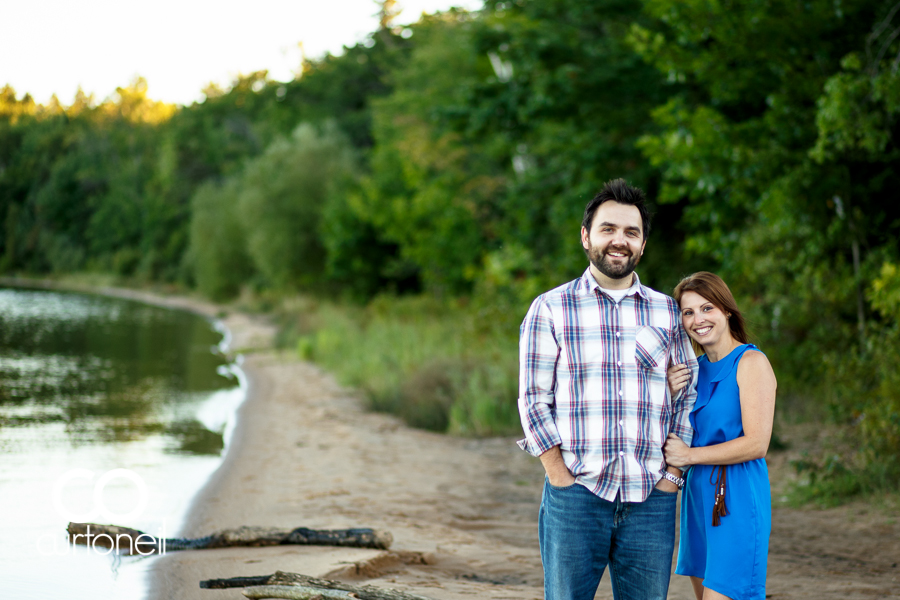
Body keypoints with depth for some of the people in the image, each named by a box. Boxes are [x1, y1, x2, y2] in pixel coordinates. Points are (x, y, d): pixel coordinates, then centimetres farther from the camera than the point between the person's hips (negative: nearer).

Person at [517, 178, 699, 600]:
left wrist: (672, 474, 3)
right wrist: (562, 479, -9)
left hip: (651, 501, 3)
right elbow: (534, 400, -1)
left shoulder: (666, 311, 13)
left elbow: (687, 395, 14)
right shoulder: (550, 309, 4)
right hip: (576, 495, -2)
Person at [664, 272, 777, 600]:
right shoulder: (694, 368, 13)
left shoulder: (751, 362, -8)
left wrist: (690, 455, -11)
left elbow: (756, 444, -16)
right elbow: (674, 438, 15)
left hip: (737, 498, -8)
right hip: (698, 493, 8)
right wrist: (670, 396, -3)